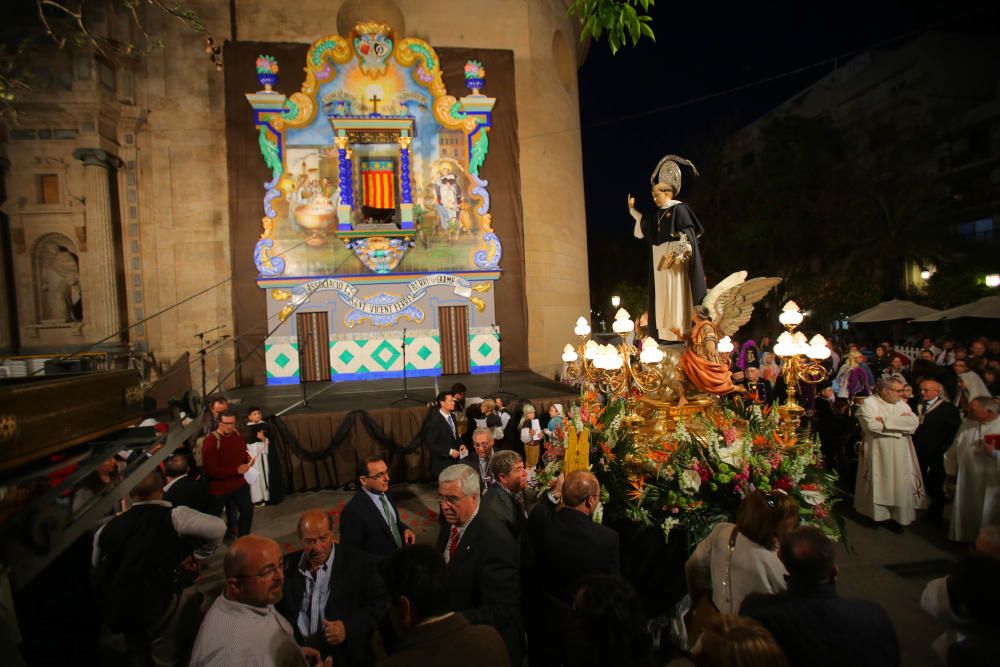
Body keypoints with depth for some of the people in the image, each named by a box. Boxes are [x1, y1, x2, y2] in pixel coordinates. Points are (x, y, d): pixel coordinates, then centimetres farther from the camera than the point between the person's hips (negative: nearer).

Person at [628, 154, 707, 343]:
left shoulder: (679, 209, -9)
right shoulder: (658, 213, 15)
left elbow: (687, 235, -15)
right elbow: (645, 223, 32)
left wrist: (678, 255, -23)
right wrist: (632, 209, 27)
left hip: (675, 258, -8)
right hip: (660, 259, 8)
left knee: (677, 292, -9)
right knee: (663, 294, 5)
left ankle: (681, 330, -7)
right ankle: (666, 332, 8)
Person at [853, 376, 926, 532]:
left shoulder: (902, 405, 9)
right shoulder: (869, 403, -7)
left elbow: (914, 422, -6)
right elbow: (872, 426, -20)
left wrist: (886, 420, -15)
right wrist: (900, 422, -9)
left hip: (900, 455, 4)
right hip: (878, 453, -4)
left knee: (900, 485, 6)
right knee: (879, 485, 5)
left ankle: (897, 516, 18)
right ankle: (877, 514, 18)